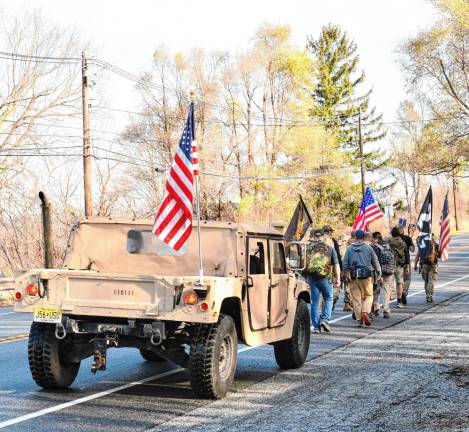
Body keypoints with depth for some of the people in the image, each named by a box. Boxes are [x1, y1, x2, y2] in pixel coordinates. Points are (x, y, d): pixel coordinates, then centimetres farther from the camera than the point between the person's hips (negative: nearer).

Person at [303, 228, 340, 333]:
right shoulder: (330, 249, 3)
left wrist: (305, 277, 15)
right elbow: (336, 265, 1)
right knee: (328, 299, 15)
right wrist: (337, 279, 5)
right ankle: (324, 320, -2)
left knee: (314, 302, 7)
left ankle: (316, 326, 7)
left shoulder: (308, 248, 6)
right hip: (325, 278, -1)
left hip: (311, 278, 1)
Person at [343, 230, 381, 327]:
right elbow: (375, 262, 6)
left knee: (356, 298, 6)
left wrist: (347, 274, 1)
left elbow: (345, 263, -2)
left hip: (354, 276, 1)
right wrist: (379, 274, 16)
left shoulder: (349, 248, 4)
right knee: (368, 296, 8)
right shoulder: (368, 248, 2)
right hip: (367, 276, -1)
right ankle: (365, 313, -13)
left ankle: (359, 318, 5)